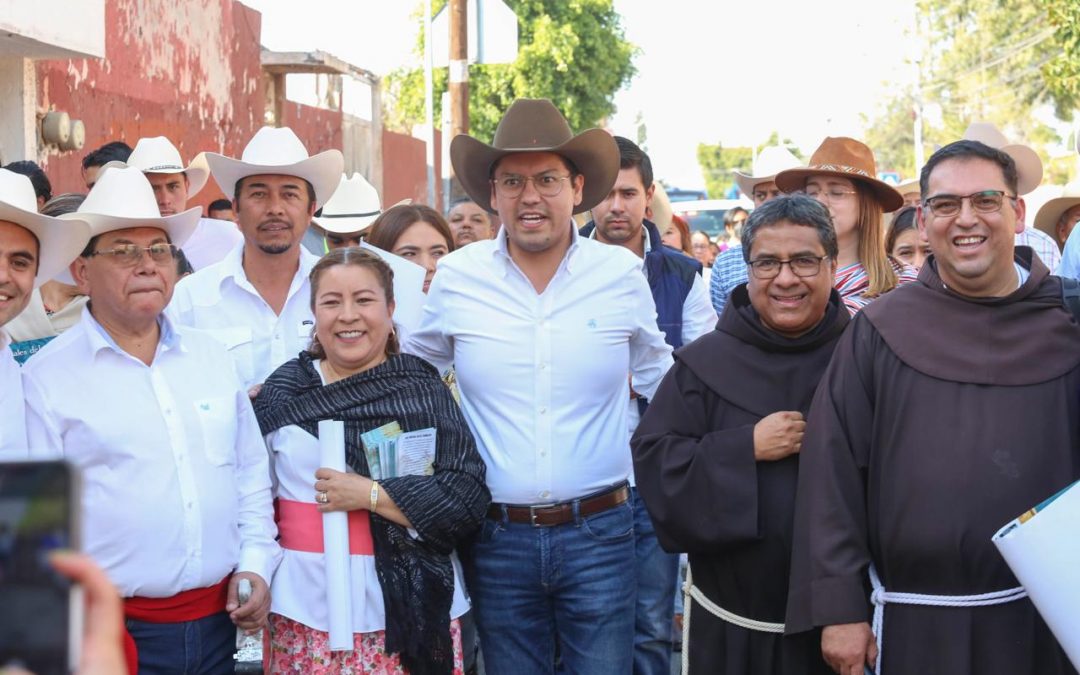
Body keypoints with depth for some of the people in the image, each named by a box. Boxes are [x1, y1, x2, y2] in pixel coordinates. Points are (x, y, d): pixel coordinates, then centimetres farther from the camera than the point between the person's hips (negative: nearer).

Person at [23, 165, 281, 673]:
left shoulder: (211, 358, 11)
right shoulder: (46, 378, -5)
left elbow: (251, 472, 17)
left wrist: (255, 564, 6)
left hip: (217, 621, 5)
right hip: (114, 632, -4)